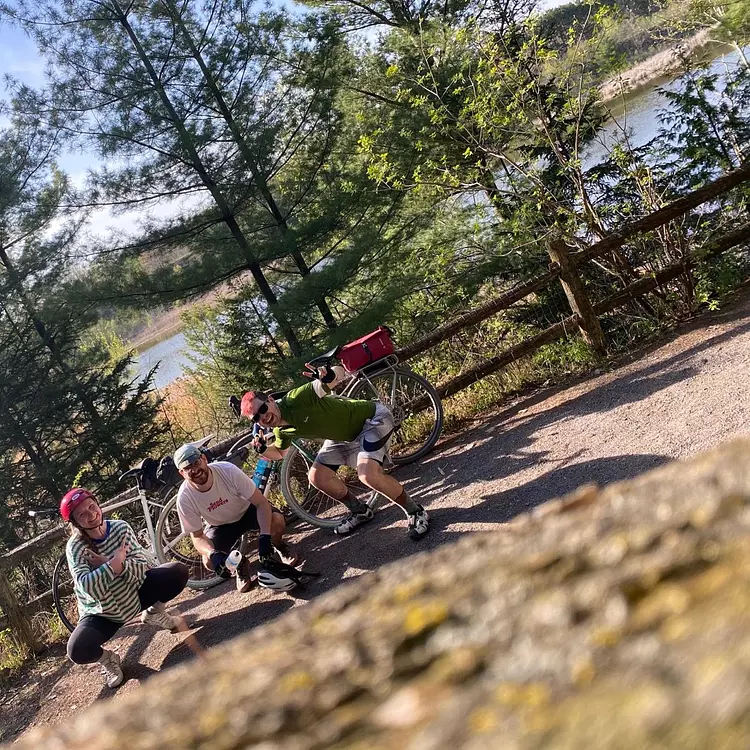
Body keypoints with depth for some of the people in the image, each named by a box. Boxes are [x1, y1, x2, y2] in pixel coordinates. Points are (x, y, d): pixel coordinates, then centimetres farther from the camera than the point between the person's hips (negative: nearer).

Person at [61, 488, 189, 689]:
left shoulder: (120, 527, -10)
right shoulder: (75, 547, -19)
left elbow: (145, 565, -19)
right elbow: (86, 585, -35)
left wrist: (110, 564, -29)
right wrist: (115, 562, -31)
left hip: (135, 594, 3)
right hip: (102, 612, -3)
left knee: (178, 571, -18)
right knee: (78, 651, -31)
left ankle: (154, 613, 11)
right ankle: (106, 658, 6)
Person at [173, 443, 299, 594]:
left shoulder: (228, 470, -32)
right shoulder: (185, 498, -27)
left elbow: (261, 502, -26)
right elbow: (197, 536, -17)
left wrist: (264, 537, -39)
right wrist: (213, 554, -39)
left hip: (247, 511, -1)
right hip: (220, 526, 1)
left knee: (277, 521, -31)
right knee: (210, 562, -26)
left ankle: (279, 547, 6)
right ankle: (240, 565, 10)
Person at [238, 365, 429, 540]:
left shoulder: (297, 399, -32)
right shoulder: (282, 431, -7)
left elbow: (341, 372, -36)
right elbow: (280, 453, 16)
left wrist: (329, 376, -60)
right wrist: (263, 449, -7)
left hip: (373, 417, -8)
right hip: (346, 435, 8)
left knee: (368, 475, -28)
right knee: (316, 477, 0)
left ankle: (416, 512, -7)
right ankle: (360, 511, 23)